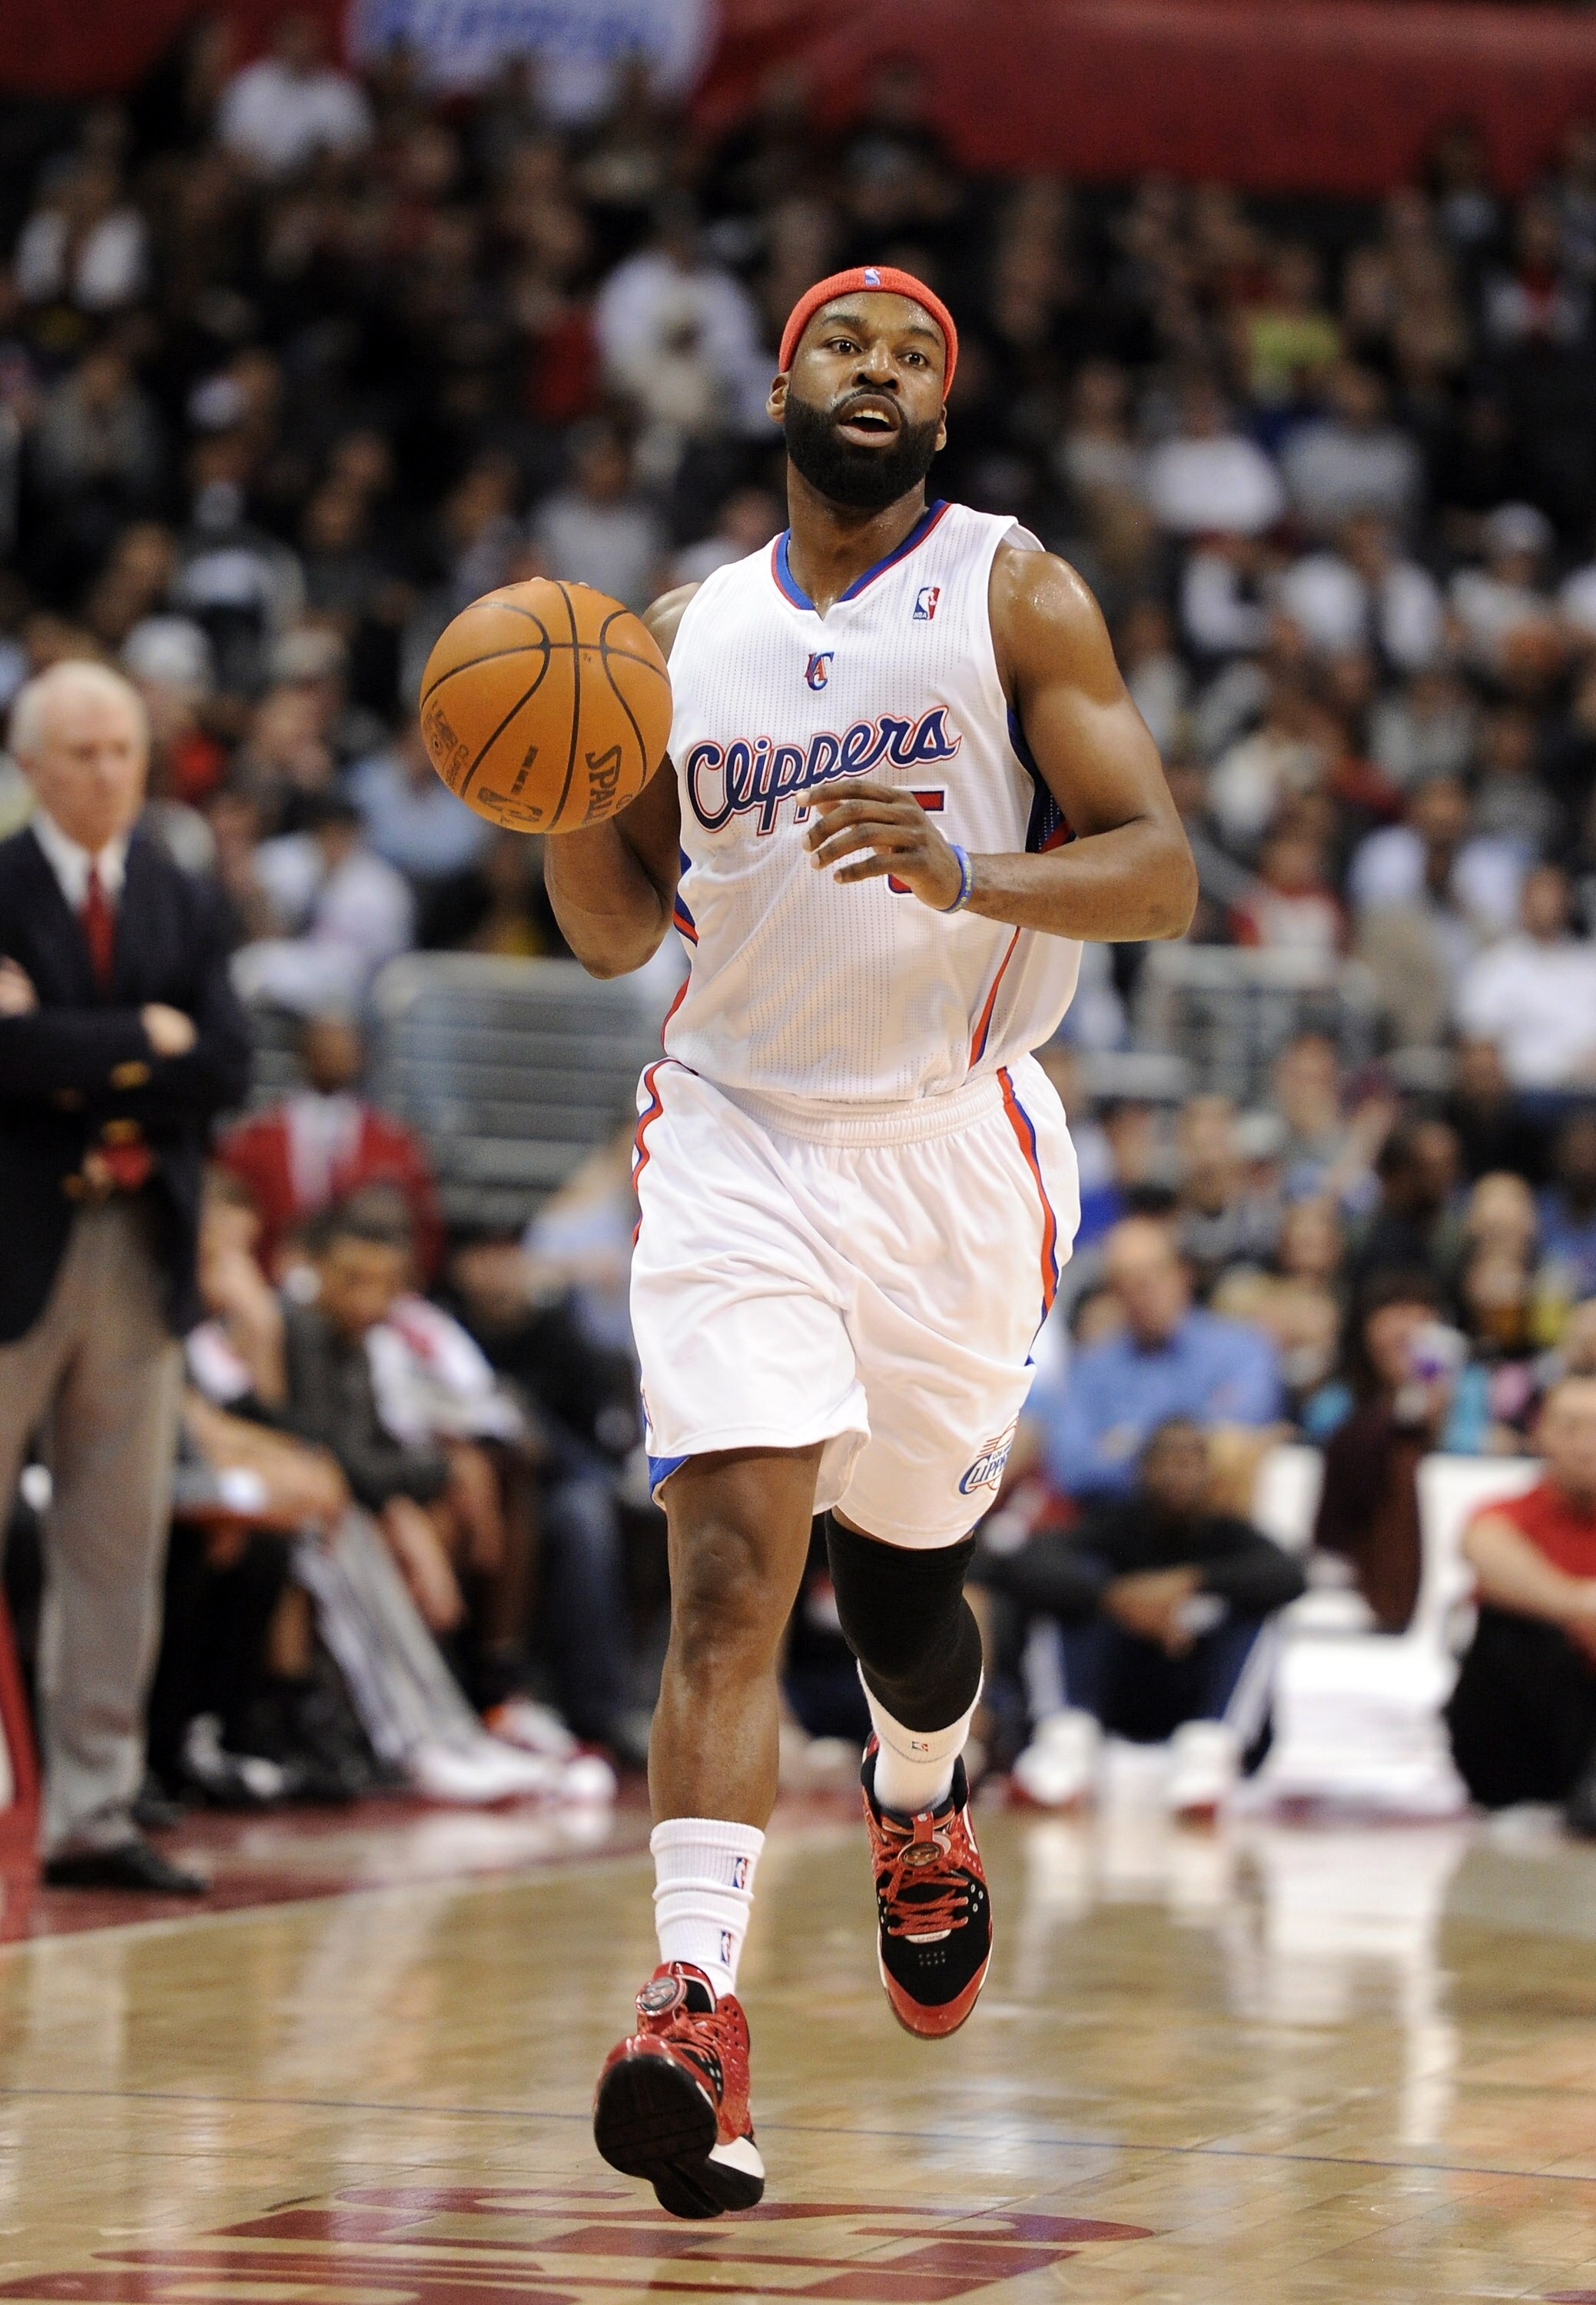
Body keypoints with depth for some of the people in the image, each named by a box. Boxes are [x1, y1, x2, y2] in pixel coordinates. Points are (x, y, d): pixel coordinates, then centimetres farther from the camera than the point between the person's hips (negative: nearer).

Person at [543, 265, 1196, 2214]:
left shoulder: (1013, 595, -1)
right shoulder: (690, 630, 9)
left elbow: (1160, 876, -9)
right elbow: (617, 932, 14)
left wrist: (966, 875, -27)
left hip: (953, 1140, -1)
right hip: (736, 1138, 1)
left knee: (898, 1572, 13)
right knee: (731, 1558, -17)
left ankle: (922, 1814, 48)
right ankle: (697, 2017, -26)